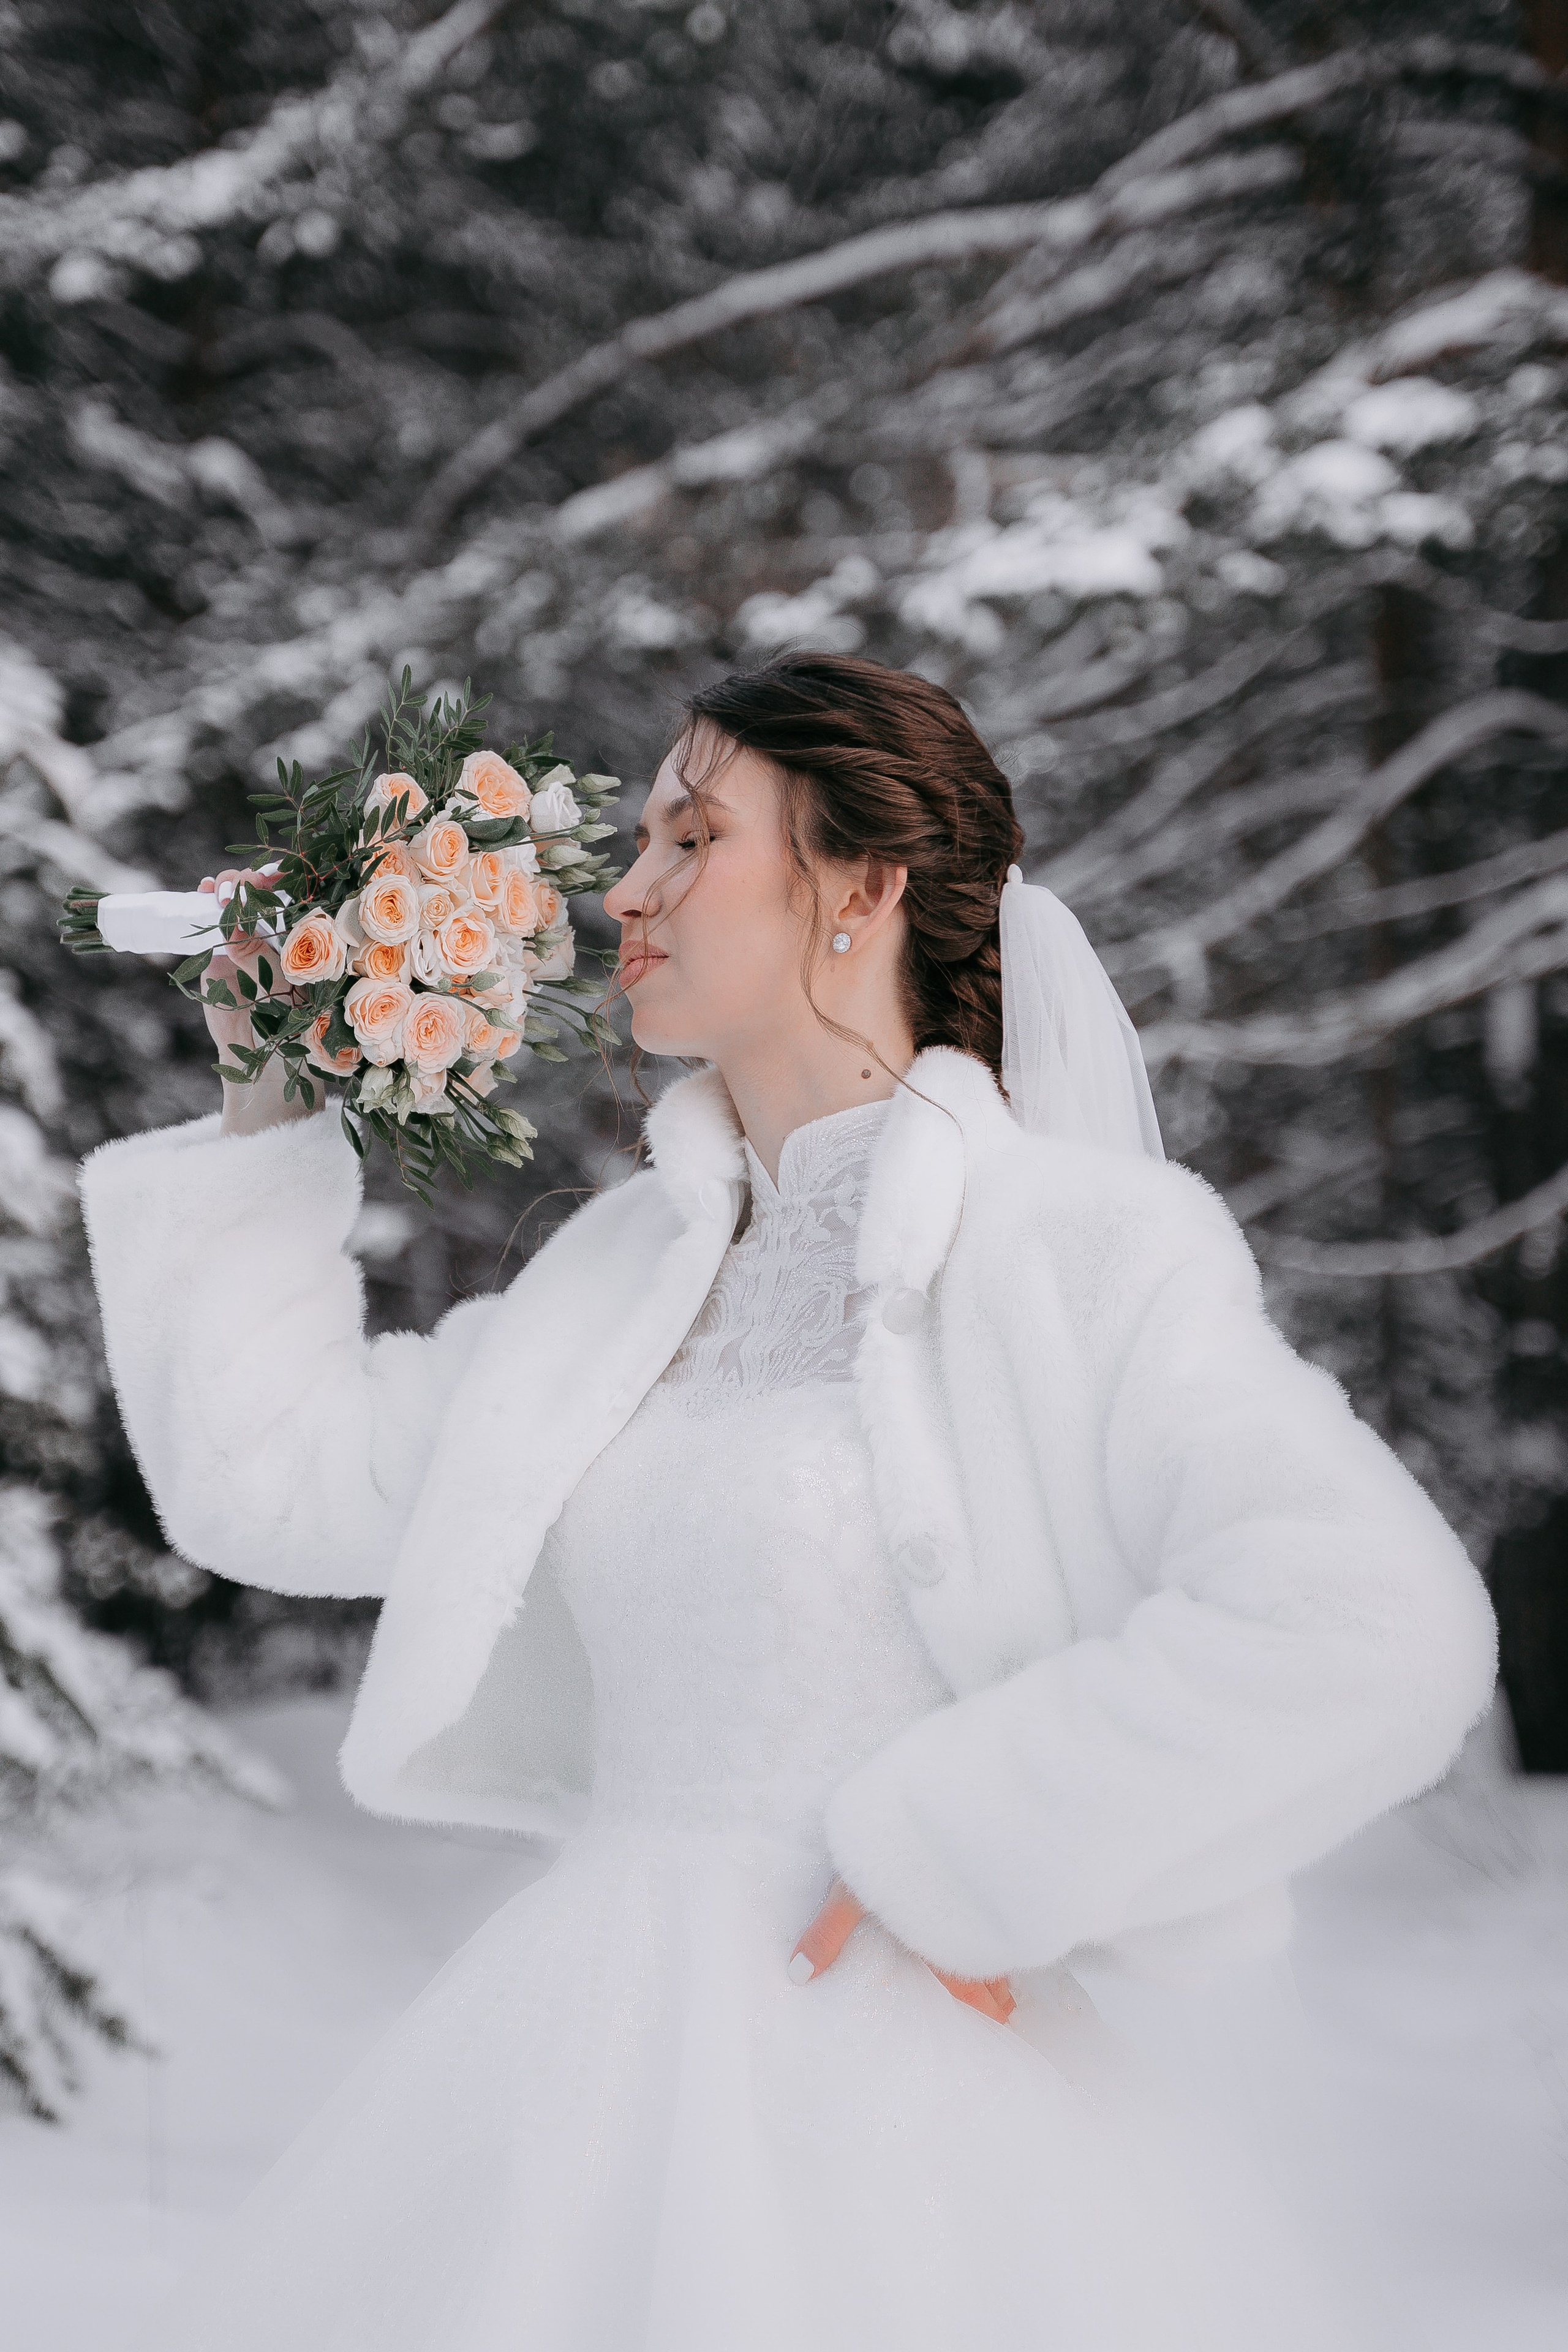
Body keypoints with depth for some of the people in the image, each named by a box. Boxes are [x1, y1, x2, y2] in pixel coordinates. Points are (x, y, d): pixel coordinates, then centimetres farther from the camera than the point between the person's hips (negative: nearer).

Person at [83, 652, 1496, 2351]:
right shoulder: (636, 1262, 14)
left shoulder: (1077, 1240, -7)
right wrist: (267, 1108, 15)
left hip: (876, 2094, -6)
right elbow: (273, 1478, 17)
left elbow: (1372, 1629, -20)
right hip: (599, 2076, 6)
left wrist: (951, 1855, -15)